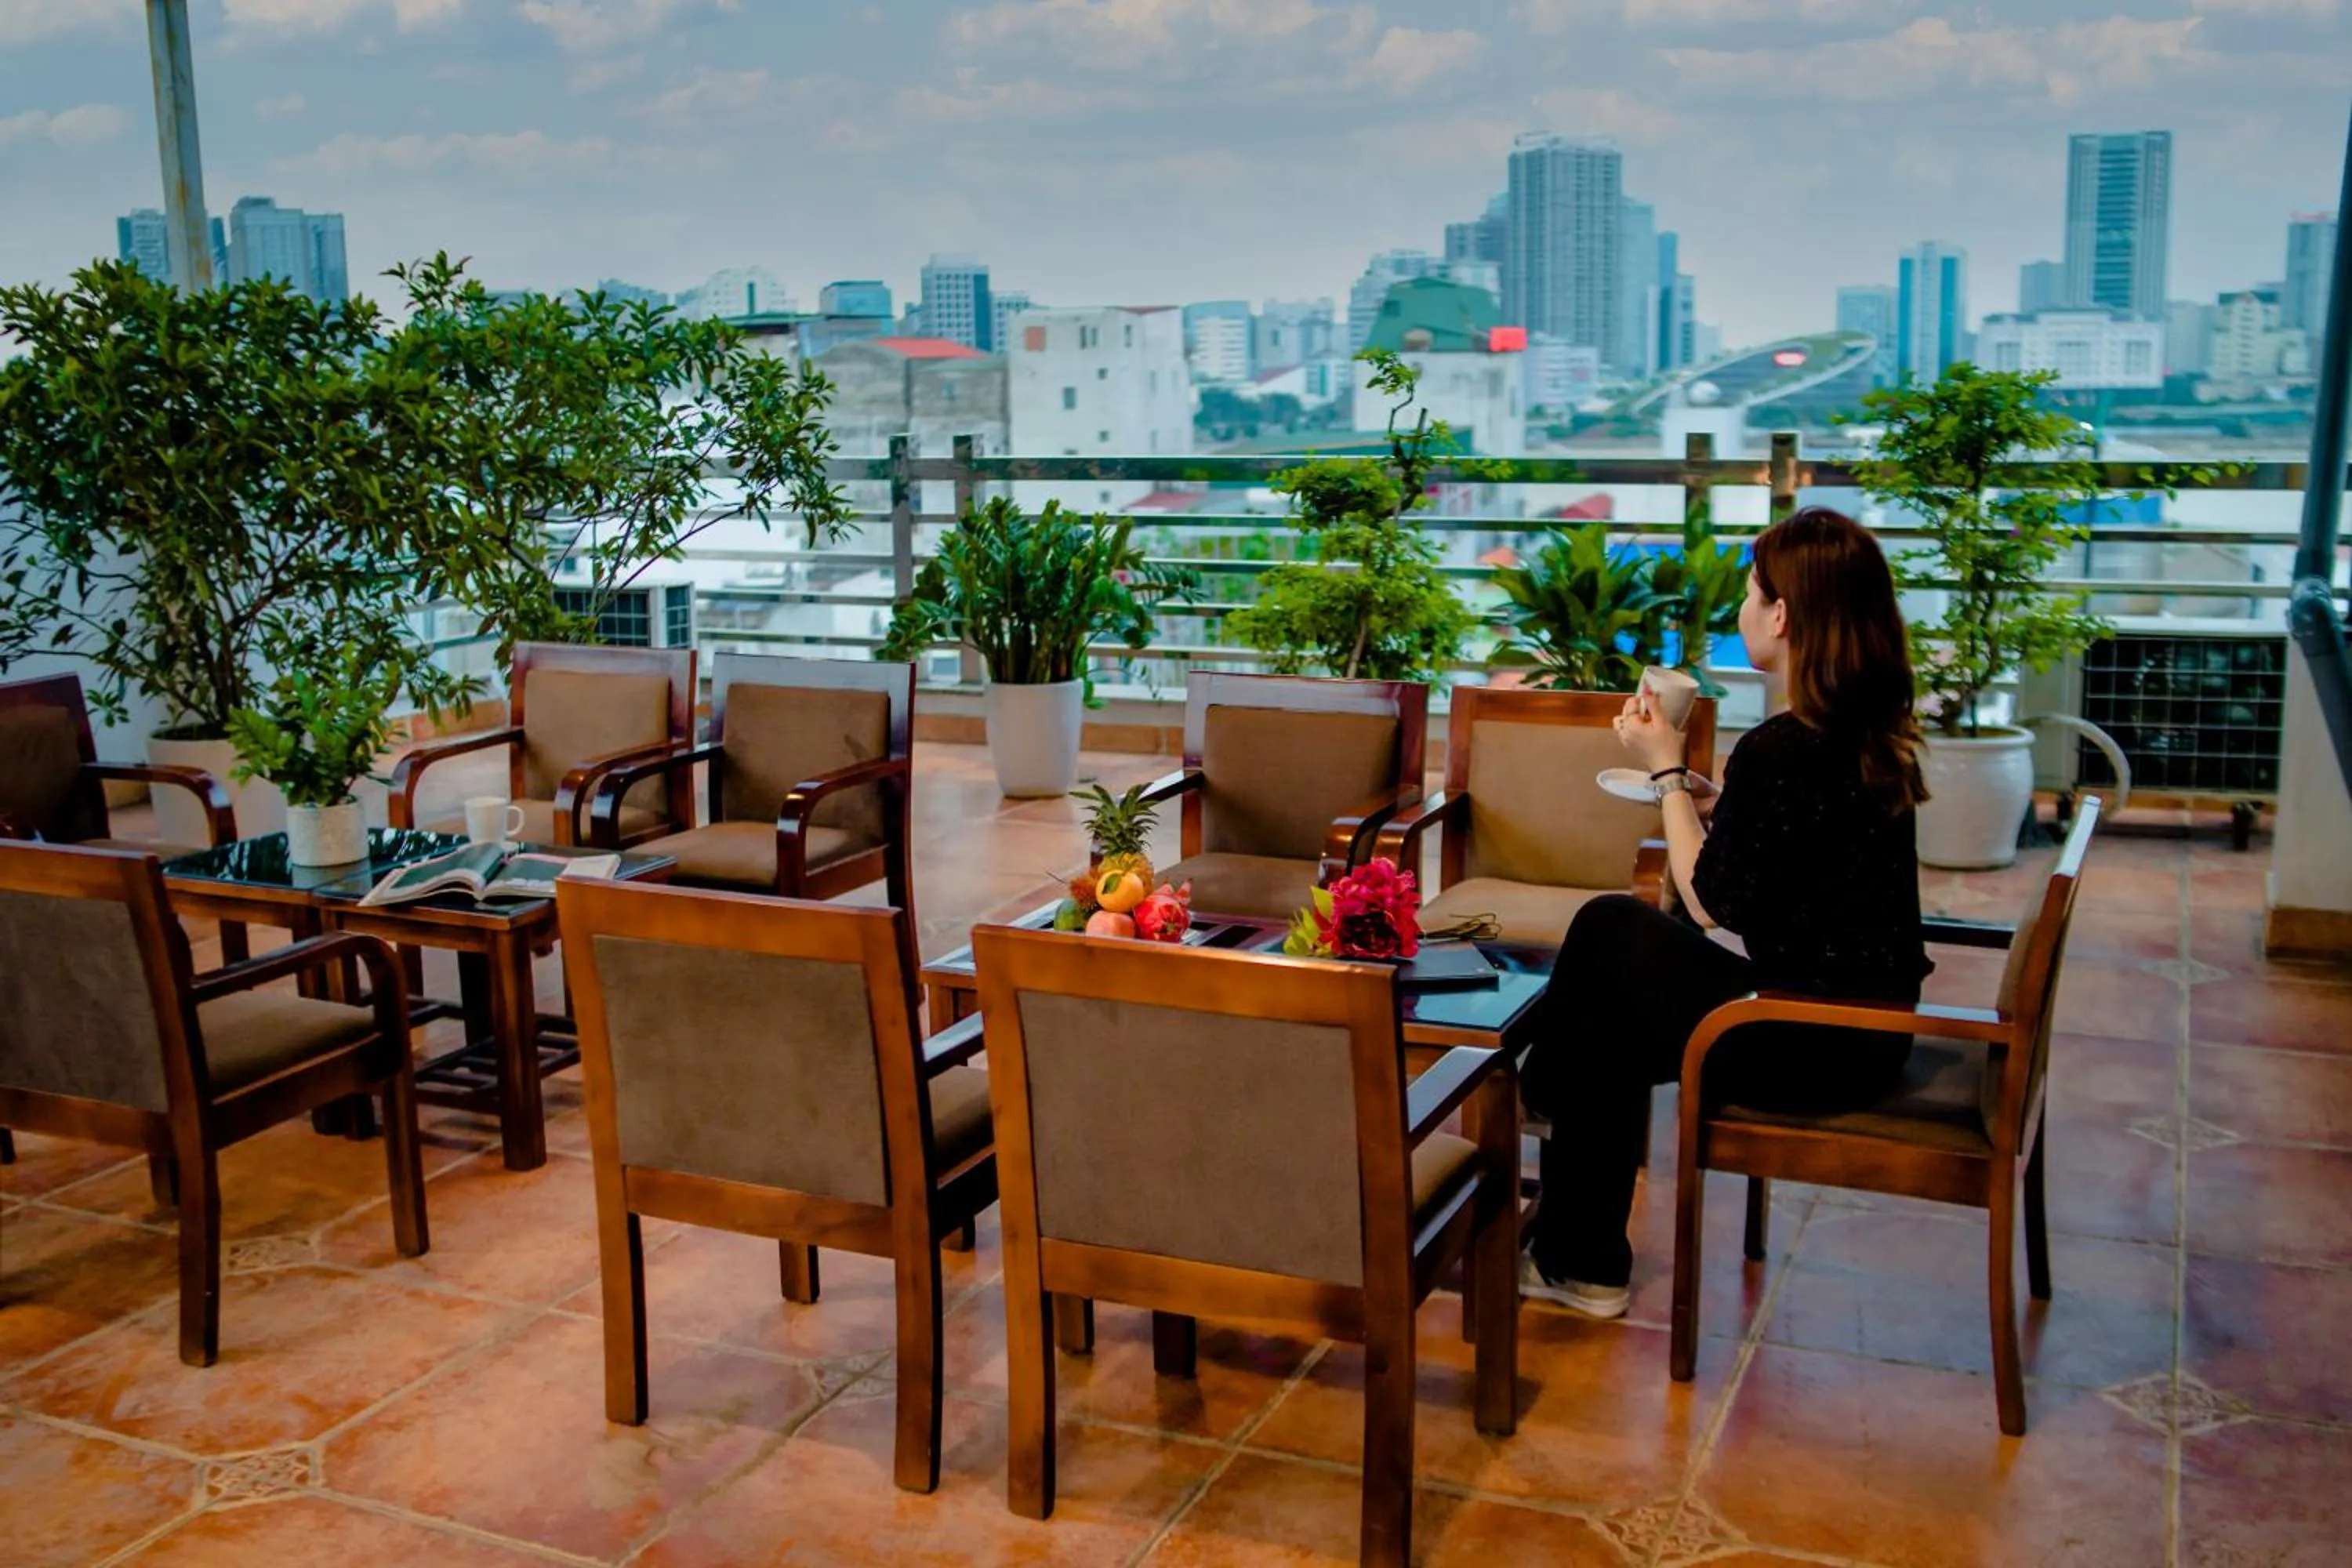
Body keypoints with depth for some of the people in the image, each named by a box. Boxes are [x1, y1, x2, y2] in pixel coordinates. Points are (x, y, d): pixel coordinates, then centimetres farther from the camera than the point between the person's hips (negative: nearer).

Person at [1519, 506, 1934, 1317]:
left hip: (1814, 1045, -9)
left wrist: (1666, 770, -7)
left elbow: (1712, 904, -15)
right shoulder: (1874, 732, 4)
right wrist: (1706, 799, 6)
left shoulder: (1778, 750, -24)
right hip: (1870, 1023, 9)